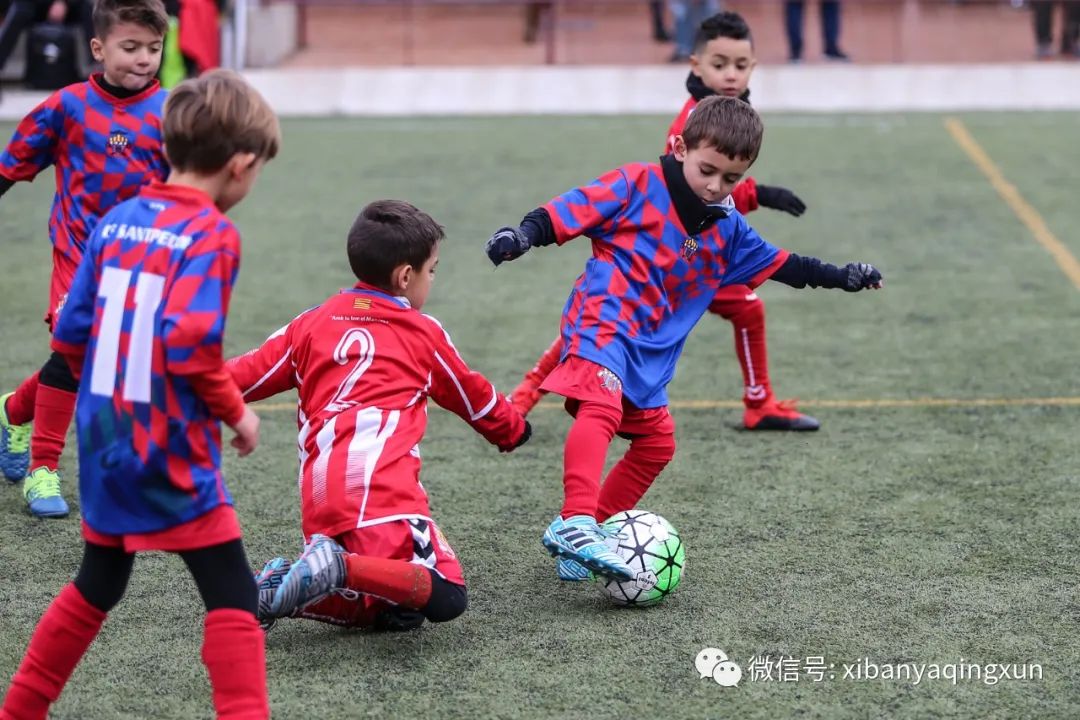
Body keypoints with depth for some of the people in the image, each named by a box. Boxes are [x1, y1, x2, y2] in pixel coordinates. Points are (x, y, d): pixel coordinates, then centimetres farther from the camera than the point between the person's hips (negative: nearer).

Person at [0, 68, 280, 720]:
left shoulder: (117, 221, 6)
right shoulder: (212, 233, -14)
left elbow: (72, 332, 6)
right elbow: (189, 342, -25)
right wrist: (236, 410, -11)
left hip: (104, 445, 7)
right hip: (172, 456, -7)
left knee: (98, 586, 24)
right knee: (233, 598, -2)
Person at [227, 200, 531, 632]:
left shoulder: (313, 323, 23)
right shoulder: (423, 332, 17)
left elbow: (245, 375, 22)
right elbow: (474, 397, 32)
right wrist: (514, 430, 51)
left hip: (319, 496, 5)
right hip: (380, 484, -5)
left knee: (397, 610, 12)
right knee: (445, 597, -9)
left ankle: (283, 587, -8)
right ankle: (341, 567, -28)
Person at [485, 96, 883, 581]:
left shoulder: (727, 230, 16)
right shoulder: (637, 186, -4)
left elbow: (778, 265, 27)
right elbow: (567, 213, -7)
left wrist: (840, 277, 27)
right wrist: (523, 235, -23)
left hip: (649, 354, 8)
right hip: (602, 323, -8)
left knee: (655, 442, 12)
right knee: (600, 409, -30)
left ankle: (584, 531, 21)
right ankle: (575, 523, -43)